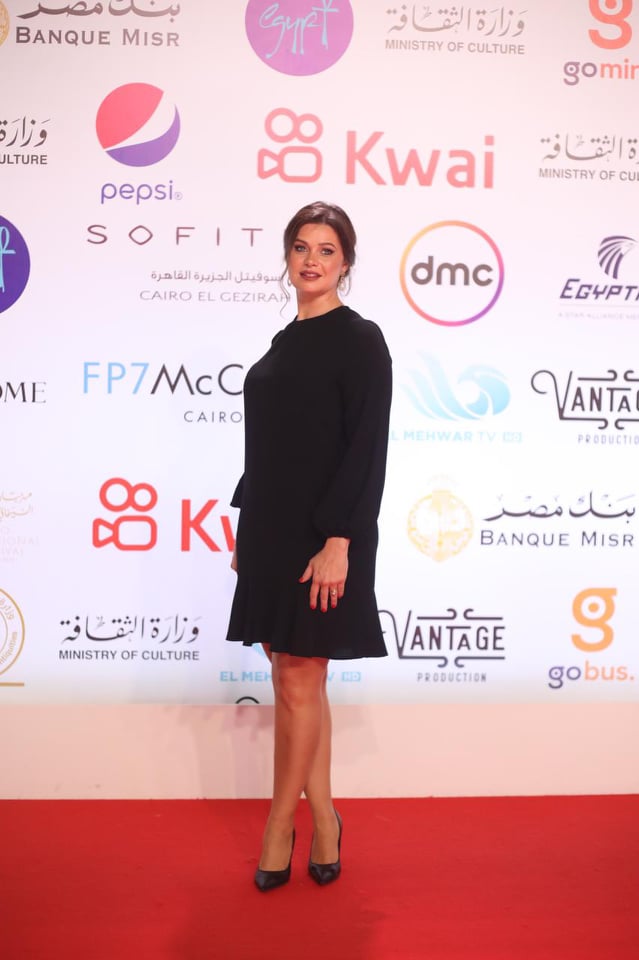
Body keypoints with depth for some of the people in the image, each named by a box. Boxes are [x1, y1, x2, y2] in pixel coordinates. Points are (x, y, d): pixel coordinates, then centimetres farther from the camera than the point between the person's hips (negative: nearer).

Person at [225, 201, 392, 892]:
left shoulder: (359, 339, -7)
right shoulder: (287, 341, 15)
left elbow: (368, 449, -14)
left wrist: (337, 542, -21)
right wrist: (248, 529, 14)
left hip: (321, 536, -8)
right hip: (271, 532, 8)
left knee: (299, 683, 2)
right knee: (296, 681, 12)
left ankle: (279, 828, 19)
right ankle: (323, 822, 26)